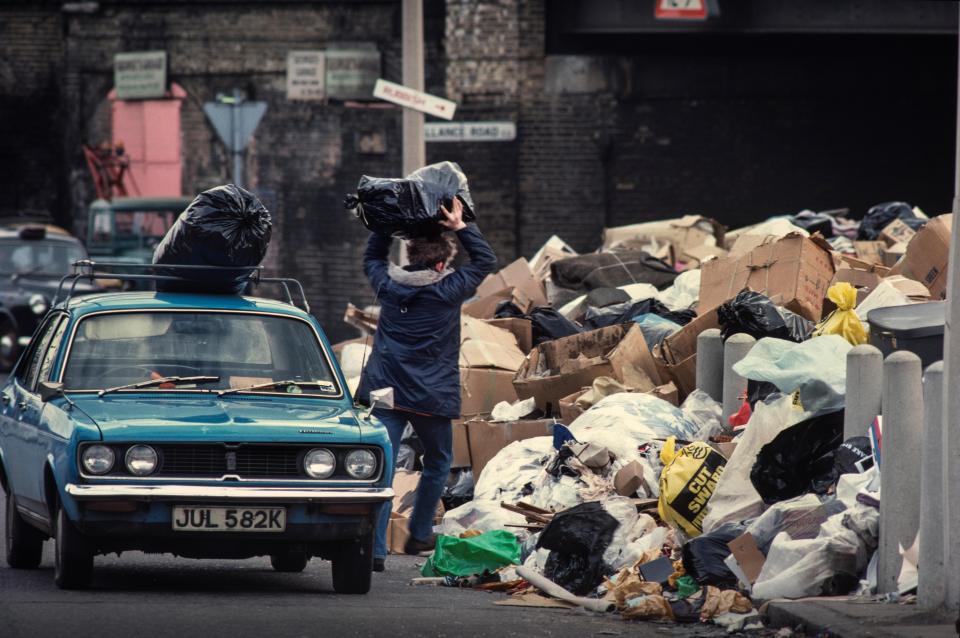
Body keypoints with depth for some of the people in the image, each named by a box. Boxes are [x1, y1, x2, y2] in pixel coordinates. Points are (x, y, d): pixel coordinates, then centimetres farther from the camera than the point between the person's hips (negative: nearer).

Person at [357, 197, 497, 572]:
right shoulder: (447, 291, -6)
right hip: (431, 396, -2)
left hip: (384, 390, 2)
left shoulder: (388, 286, 4)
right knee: (438, 462, 21)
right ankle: (420, 535, 27)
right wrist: (460, 227, 9)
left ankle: (373, 548, -15)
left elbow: (372, 259, 27)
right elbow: (486, 261, 8)